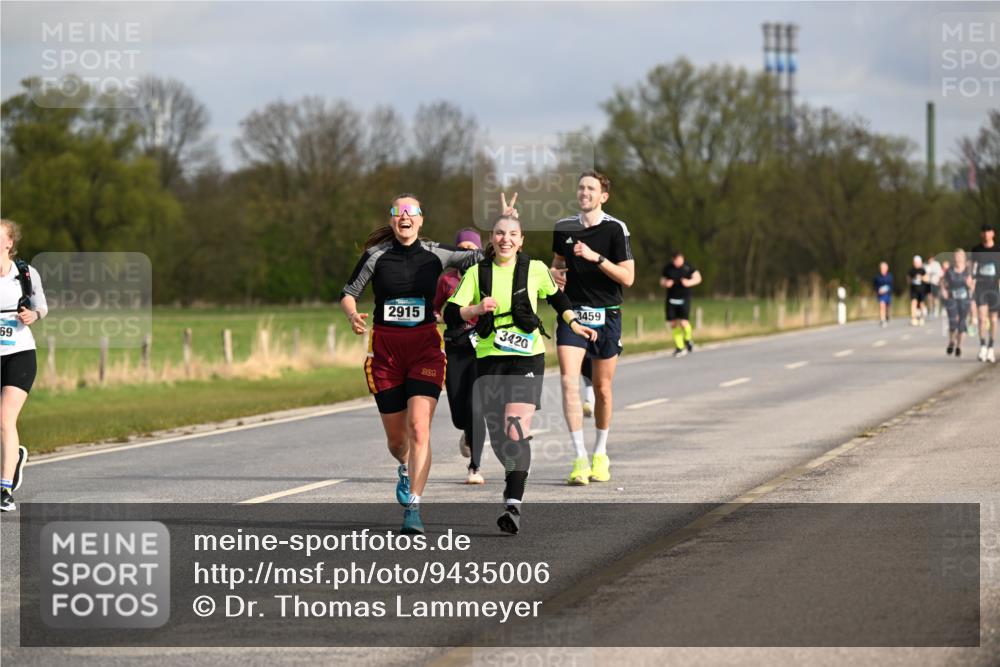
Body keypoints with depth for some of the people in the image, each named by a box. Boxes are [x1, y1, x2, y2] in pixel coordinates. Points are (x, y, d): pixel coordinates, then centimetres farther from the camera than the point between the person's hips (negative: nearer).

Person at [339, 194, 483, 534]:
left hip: (425, 347, -1)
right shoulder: (376, 255, 1)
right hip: (385, 349, 1)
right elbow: (348, 293, 7)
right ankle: (406, 469, 46)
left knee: (419, 427, -18)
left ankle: (412, 507, -19)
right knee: (396, 436, 9)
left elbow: (478, 258, 15)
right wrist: (353, 316, -13)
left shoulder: (435, 254, 2)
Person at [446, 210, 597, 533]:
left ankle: (513, 505, -23)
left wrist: (573, 323, 14)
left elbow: (557, 298, 22)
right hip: (489, 358, 3)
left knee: (517, 429, -18)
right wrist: (476, 309, -18)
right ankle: (513, 480, 35)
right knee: (497, 434, 7)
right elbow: (450, 314, -2)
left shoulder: (535, 269, 2)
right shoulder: (477, 273, 4)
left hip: (527, 357, -3)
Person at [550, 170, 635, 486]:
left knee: (602, 388, 6)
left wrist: (595, 257, -20)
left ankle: (600, 455, 25)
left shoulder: (615, 229, -5)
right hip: (572, 313, 2)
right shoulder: (564, 227, 7)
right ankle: (579, 459, -18)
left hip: (606, 316, -2)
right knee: (569, 380, -16)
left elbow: (628, 277, -10)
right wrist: (555, 273, 3)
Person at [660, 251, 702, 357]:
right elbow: (662, 281, 15)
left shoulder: (688, 267, -3)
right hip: (671, 299, 3)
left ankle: (687, 340, 17)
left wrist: (689, 282, -17)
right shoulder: (668, 268, 4)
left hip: (684, 299, -3)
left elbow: (698, 278, 2)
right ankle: (679, 347, 13)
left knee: (684, 323, -14)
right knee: (673, 324, 1)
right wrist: (665, 283, -9)